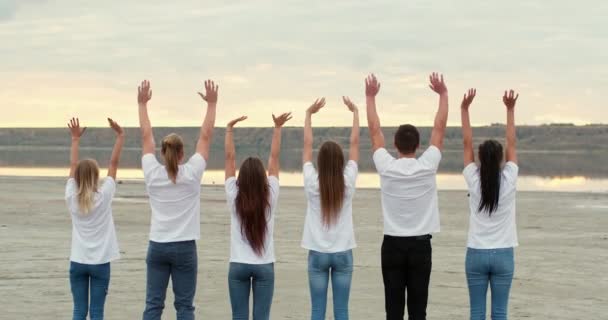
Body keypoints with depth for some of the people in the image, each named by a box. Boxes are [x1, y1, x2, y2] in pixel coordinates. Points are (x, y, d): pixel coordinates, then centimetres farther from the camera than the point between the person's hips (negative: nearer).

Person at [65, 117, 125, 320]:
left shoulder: (71, 197, -4)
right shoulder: (103, 196, -10)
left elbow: (73, 166, 6)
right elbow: (114, 164, -6)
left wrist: (75, 139, 14)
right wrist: (120, 136, -2)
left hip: (77, 261, 3)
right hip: (100, 262, -2)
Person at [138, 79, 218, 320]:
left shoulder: (152, 174, -3)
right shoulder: (191, 174, -8)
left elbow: (146, 136, 6)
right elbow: (206, 137, -3)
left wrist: (142, 104, 14)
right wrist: (212, 104, 4)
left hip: (157, 247, 2)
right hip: (184, 247, -2)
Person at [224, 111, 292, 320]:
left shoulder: (234, 196, -7)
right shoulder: (270, 196, -6)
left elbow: (230, 158, -3)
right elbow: (274, 158, -1)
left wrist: (229, 129, 1)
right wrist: (278, 128, 3)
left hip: (238, 265, 0)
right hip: (264, 266, 0)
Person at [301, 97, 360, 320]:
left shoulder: (312, 182, -7)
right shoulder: (348, 182, -7)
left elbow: (307, 145, 1)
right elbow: (355, 143, 1)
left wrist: (309, 113, 9)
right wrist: (355, 112, 9)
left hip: (317, 253, 0)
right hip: (342, 253, 0)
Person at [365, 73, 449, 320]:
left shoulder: (386, 168, -7)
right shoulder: (427, 167, -8)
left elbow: (375, 131, 3)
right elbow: (439, 128, 0)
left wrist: (370, 97, 12)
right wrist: (443, 94, 8)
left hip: (392, 245, 0)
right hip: (420, 245, 0)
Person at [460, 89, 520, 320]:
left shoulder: (474, 181, -6)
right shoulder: (509, 181, -6)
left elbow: (467, 144, -2)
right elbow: (512, 144, 0)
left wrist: (464, 109, 0)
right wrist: (510, 110, 2)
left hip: (476, 254, 0)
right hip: (503, 254, 0)